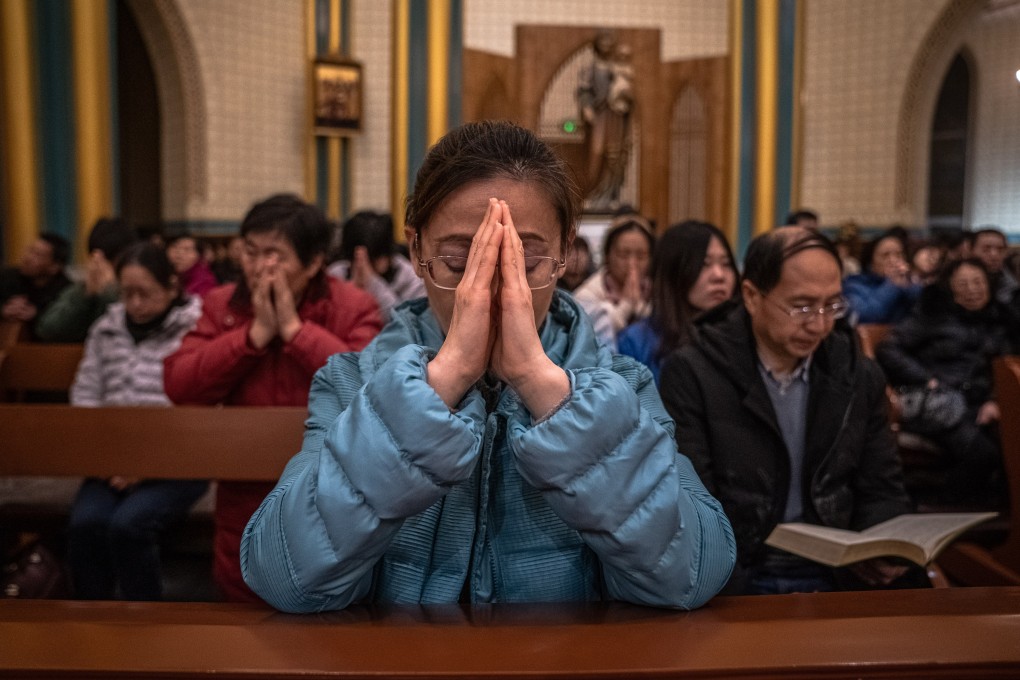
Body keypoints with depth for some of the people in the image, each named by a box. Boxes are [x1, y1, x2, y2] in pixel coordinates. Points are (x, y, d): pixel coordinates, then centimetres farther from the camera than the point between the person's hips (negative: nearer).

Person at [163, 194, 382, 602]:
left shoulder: (353, 307, -9)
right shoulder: (222, 304, 1)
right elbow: (179, 388, -10)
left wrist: (295, 329, -21)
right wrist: (255, 334, -17)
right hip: (246, 500, 3)